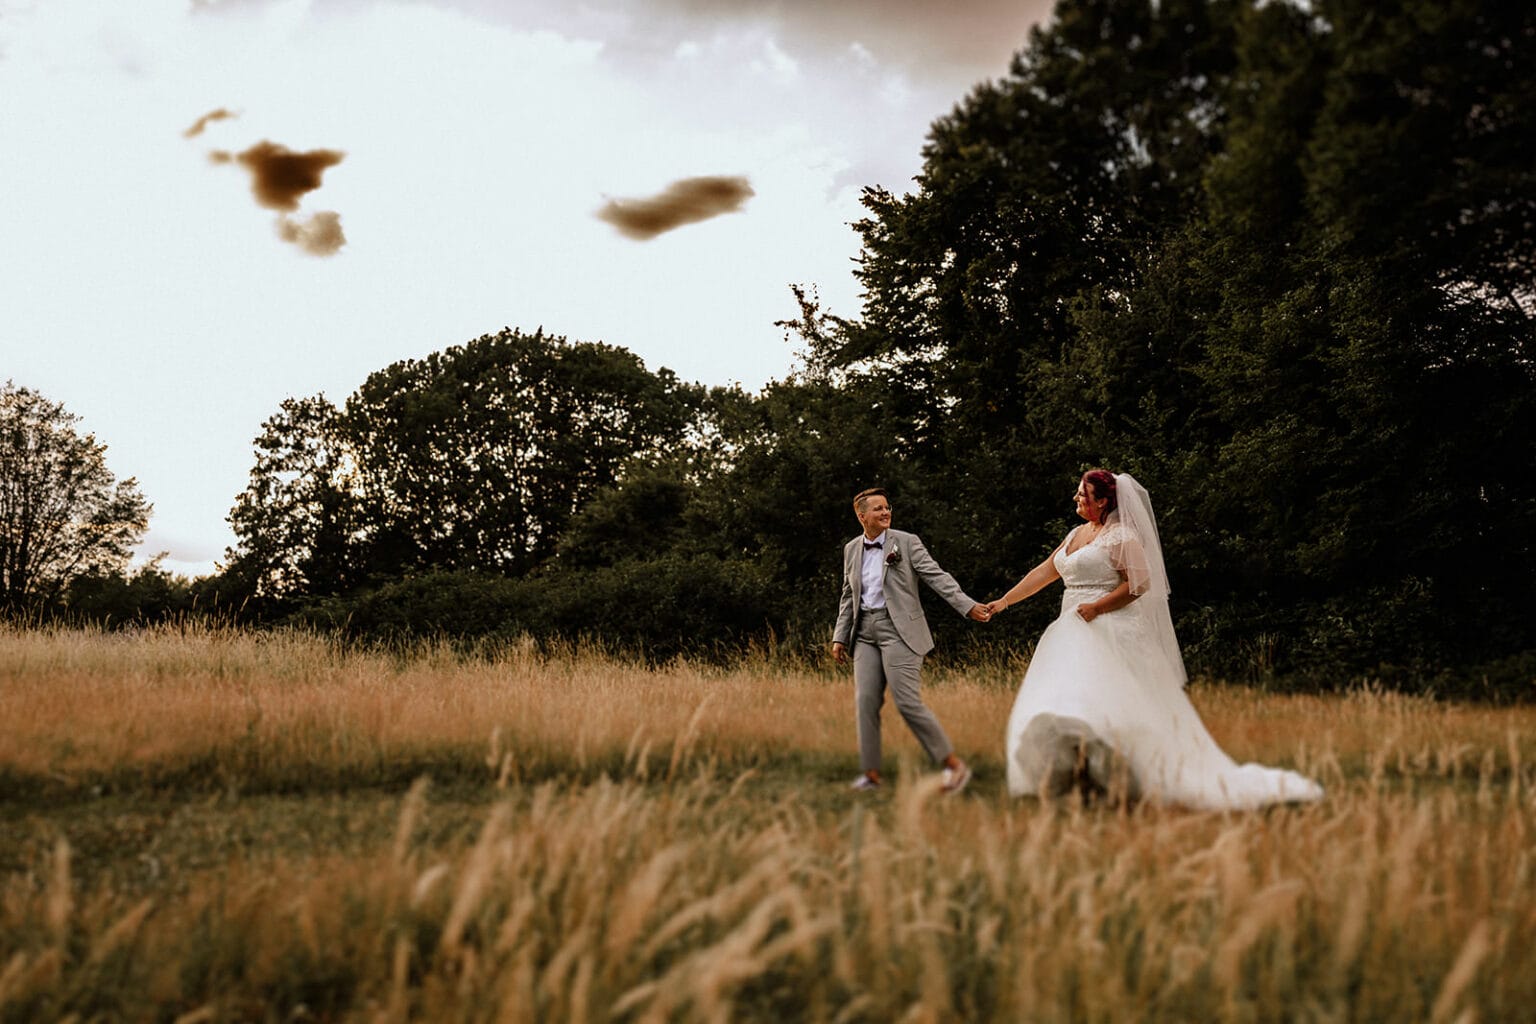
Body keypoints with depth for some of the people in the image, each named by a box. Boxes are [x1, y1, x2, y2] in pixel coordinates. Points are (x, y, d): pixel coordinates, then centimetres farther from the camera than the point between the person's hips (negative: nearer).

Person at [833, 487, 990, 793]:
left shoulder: (907, 542, -1)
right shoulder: (851, 549, 13)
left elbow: (936, 576, -7)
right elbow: (848, 596, 20)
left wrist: (968, 606, -17)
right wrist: (840, 637, 15)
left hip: (898, 629, -5)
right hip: (865, 633, 5)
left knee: (907, 701, -12)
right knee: (865, 702, -1)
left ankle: (954, 764, -3)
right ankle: (870, 773, 6)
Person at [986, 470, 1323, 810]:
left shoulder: (1121, 537, -9)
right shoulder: (1077, 534, 17)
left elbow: (1140, 583, -15)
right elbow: (1045, 571, 20)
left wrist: (1096, 607, -20)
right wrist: (1004, 601, 17)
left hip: (1112, 635, -9)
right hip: (1077, 637, 9)